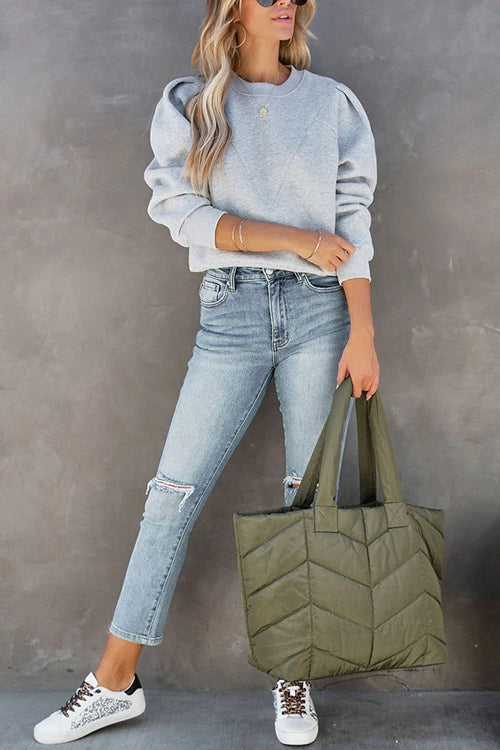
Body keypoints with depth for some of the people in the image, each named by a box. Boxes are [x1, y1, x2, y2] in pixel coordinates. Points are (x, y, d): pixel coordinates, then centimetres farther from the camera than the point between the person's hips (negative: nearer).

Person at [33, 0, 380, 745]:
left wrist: (362, 333, -6)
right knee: (175, 491, -1)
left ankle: (294, 677, 18)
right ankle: (115, 682, 12)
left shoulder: (333, 102, 11)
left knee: (312, 493, 2)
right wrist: (296, 238, -10)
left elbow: (352, 221, 3)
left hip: (319, 308, 1)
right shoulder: (188, 105, 9)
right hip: (231, 312, 0)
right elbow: (183, 212, -4)